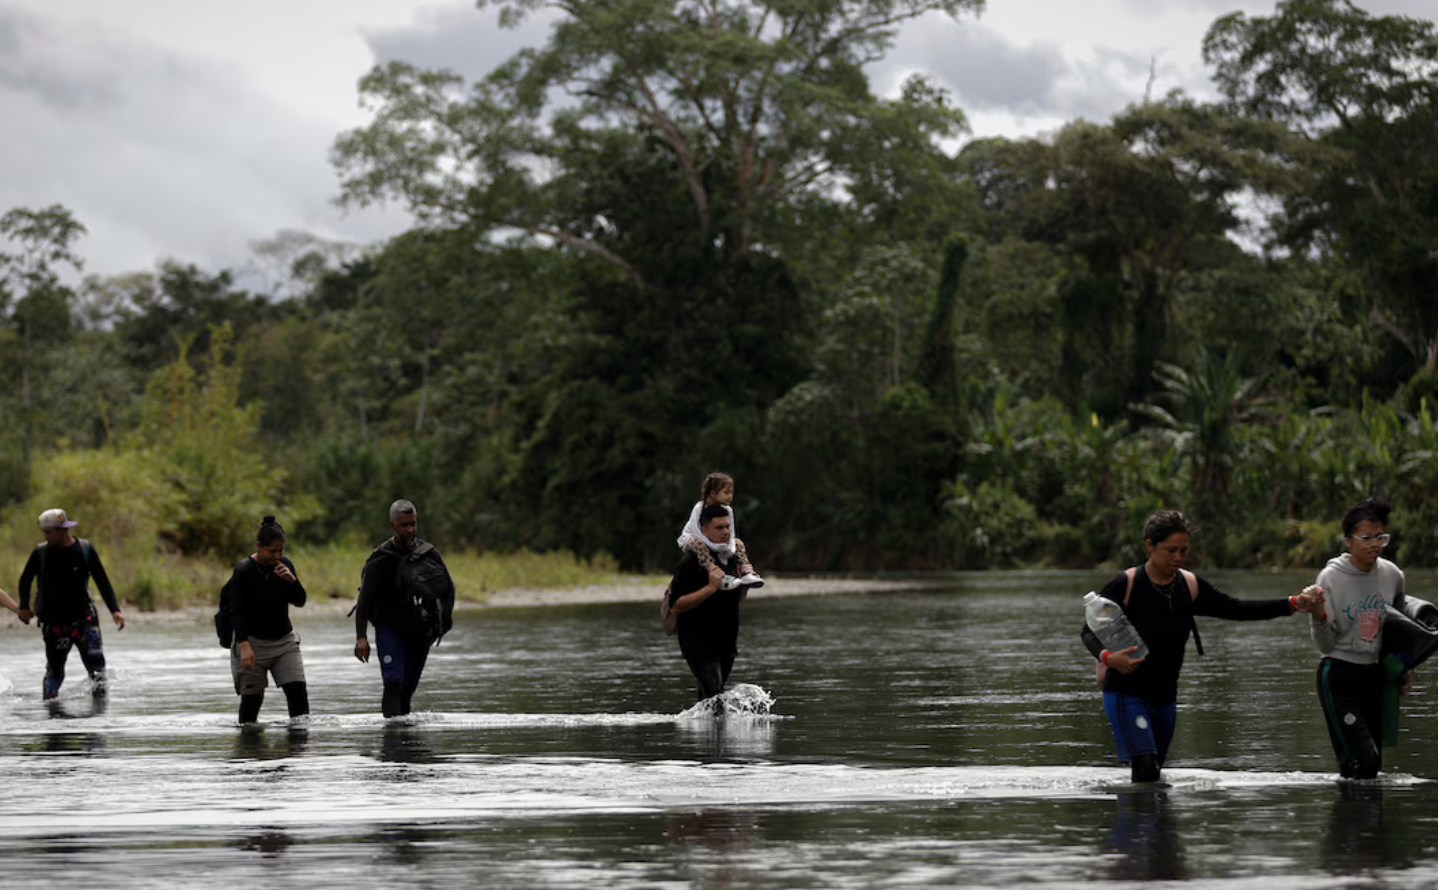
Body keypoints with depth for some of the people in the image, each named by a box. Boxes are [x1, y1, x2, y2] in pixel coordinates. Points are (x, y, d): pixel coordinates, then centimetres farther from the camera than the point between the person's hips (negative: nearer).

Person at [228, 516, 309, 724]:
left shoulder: (284, 564, 4)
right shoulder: (243, 570, -12)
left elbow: (299, 602, 6)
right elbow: (237, 611, -15)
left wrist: (292, 580, -14)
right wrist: (244, 645, -26)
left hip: (284, 640, 5)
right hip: (253, 642, -5)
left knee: (298, 691, -8)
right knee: (252, 698, -4)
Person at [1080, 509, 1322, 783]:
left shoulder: (1190, 586, 3)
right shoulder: (1125, 586, -12)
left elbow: (1236, 610, 5)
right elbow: (1091, 632, -9)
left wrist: (1293, 604, -4)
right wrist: (1107, 657, -32)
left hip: (1164, 696, 6)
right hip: (1126, 692, -6)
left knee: (1154, 773, 11)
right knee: (1145, 768, -21)